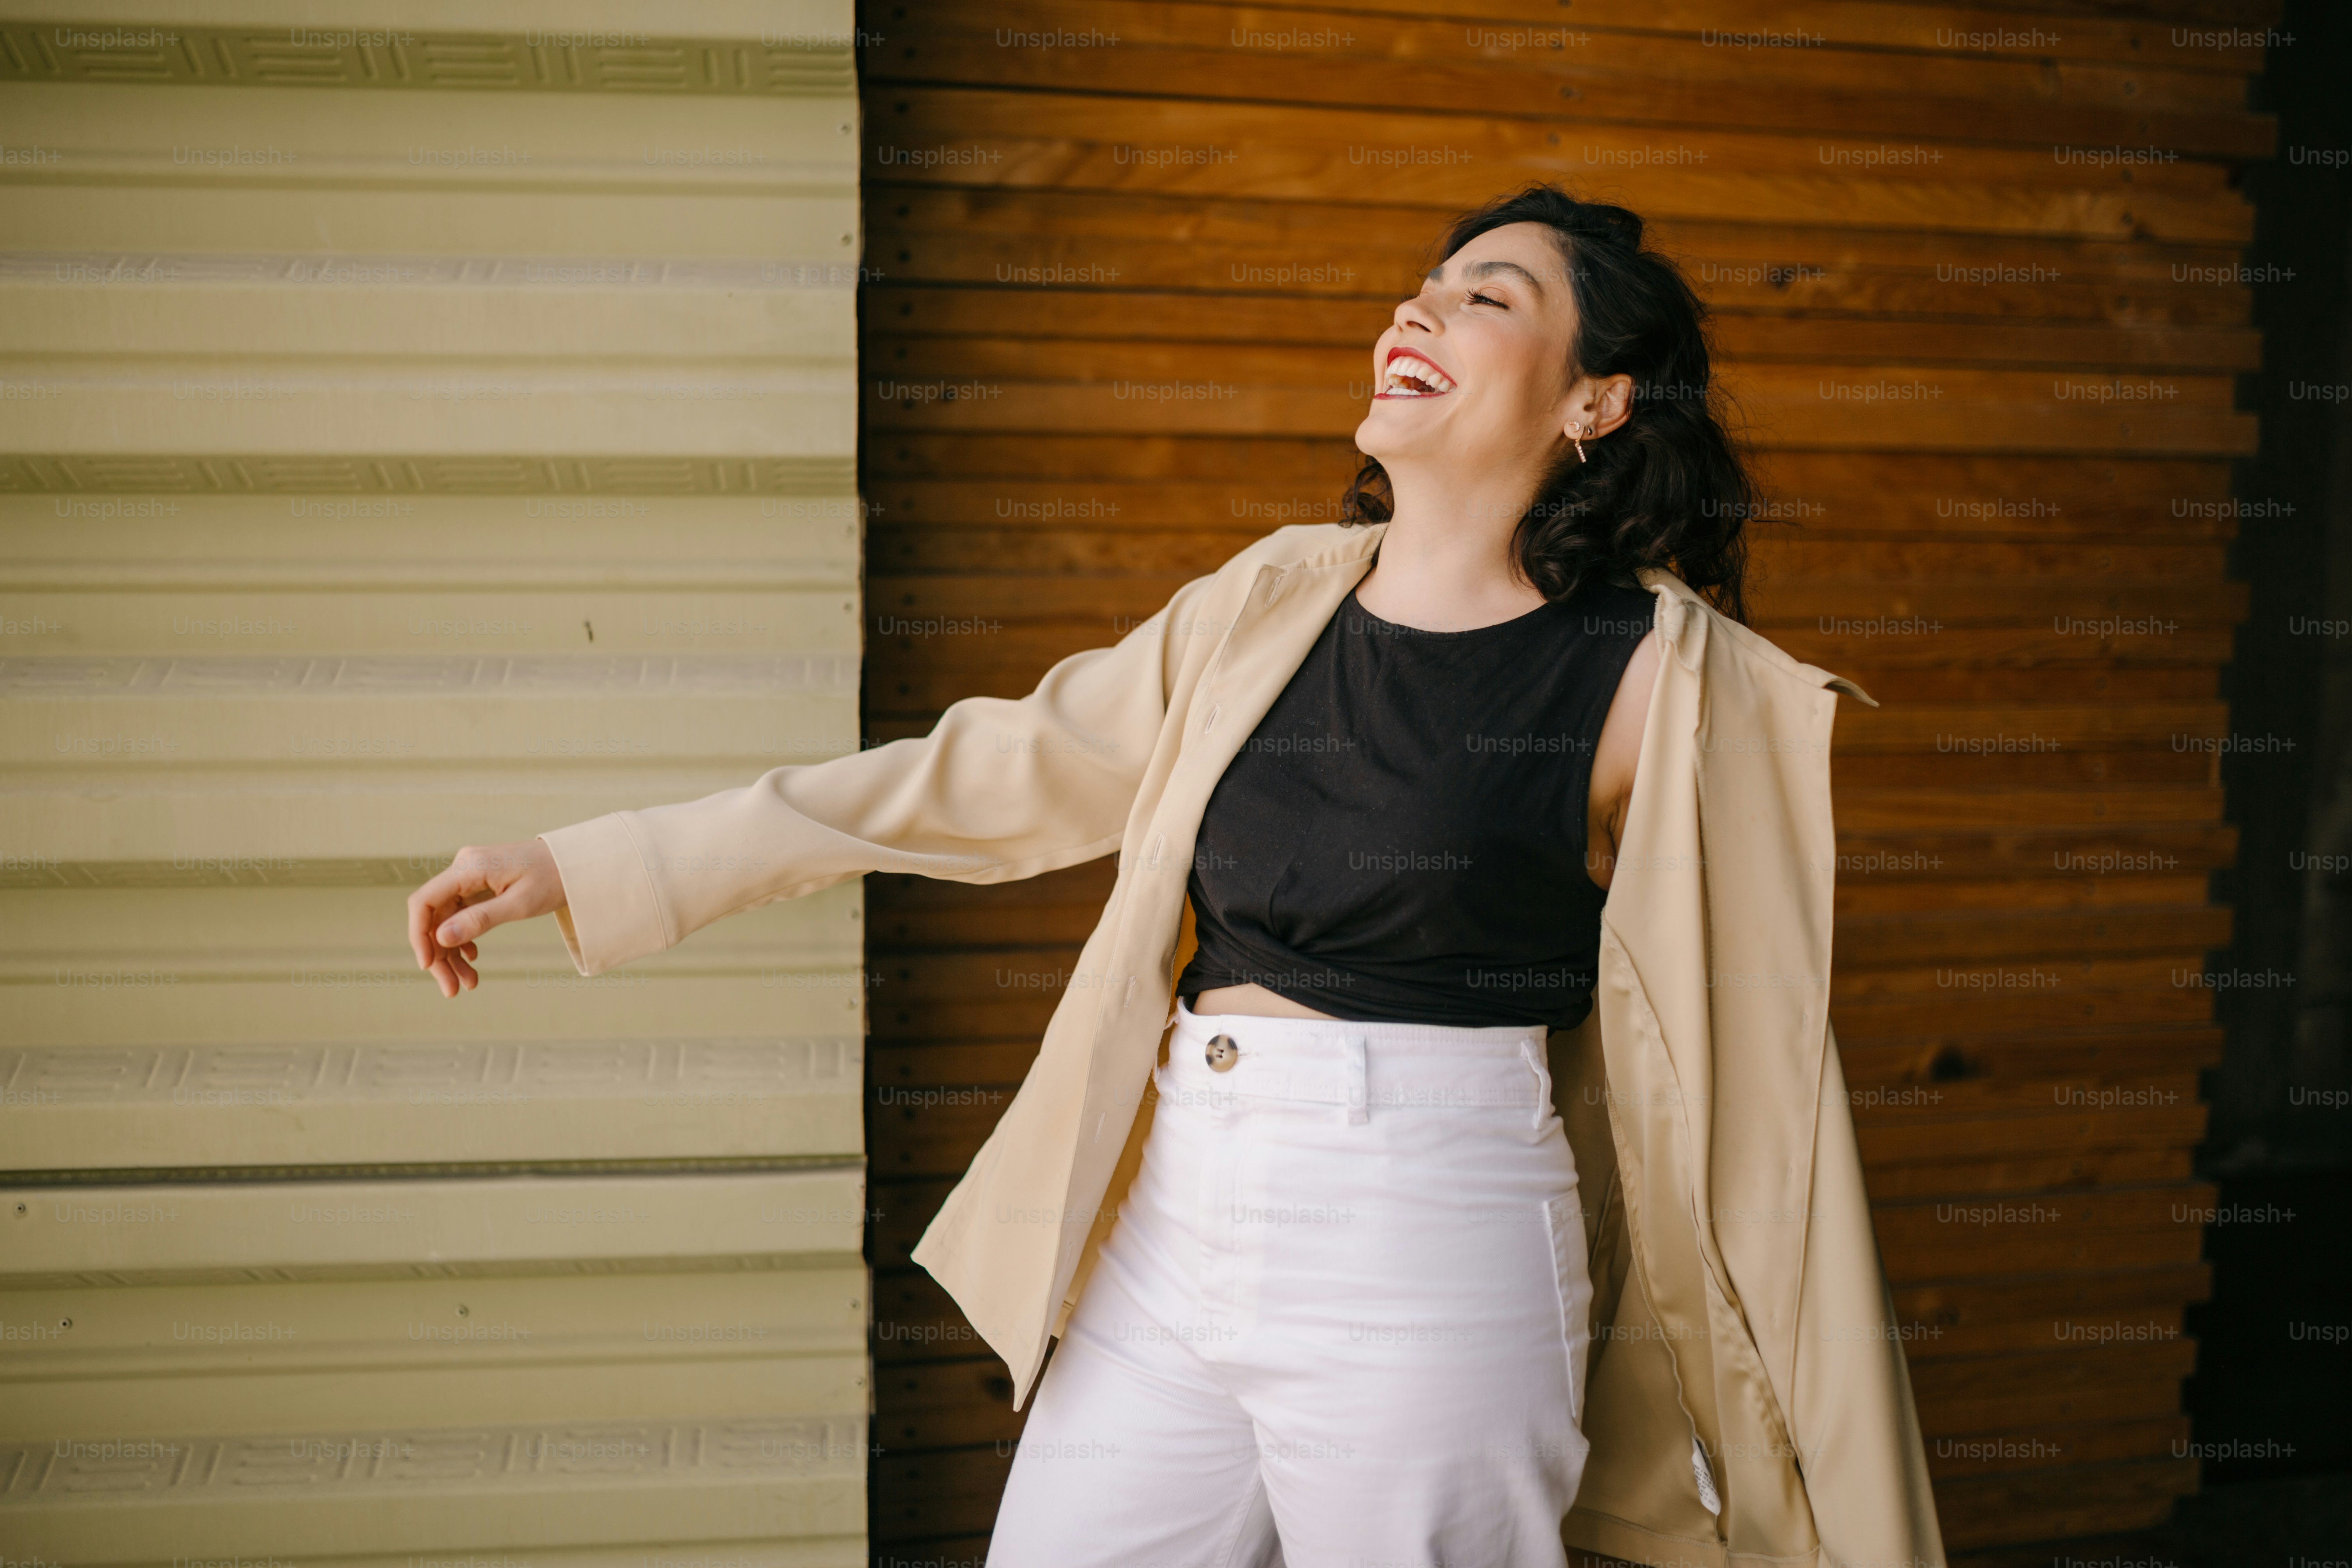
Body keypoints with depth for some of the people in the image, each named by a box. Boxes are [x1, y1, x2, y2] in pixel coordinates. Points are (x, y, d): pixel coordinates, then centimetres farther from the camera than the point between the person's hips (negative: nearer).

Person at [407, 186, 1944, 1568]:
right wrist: (586, 866, 10)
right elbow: (990, 774, 10)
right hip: (1168, 1240, 5)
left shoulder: (1653, 677, -5)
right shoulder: (1273, 604, 7)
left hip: (1428, 1284, -4)